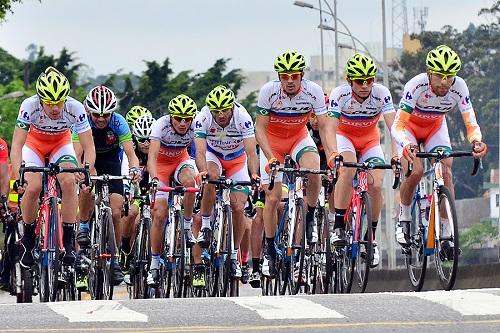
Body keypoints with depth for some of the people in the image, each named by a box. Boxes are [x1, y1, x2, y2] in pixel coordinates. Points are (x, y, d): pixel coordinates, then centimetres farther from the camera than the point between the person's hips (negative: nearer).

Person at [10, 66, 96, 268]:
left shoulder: (75, 108, -31)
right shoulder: (29, 106, -34)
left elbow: (88, 147, -29)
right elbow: (17, 145, -35)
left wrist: (87, 171, -47)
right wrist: (18, 177, -49)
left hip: (61, 144, 1)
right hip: (34, 143, -1)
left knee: (69, 182, -25)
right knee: (33, 187, -23)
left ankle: (68, 241, -17)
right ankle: (27, 240, -2)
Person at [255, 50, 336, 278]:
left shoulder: (313, 91, -23)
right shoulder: (269, 91, -26)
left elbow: (324, 127, -21)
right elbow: (260, 129, -22)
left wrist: (332, 155, -36)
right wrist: (270, 159, -35)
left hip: (299, 137, 1)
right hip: (272, 141, -1)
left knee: (314, 172, -31)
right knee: (273, 198, -8)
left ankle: (310, 219, -6)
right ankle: (270, 251, 7)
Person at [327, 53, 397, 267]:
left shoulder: (381, 93, -25)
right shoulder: (339, 94, -27)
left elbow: (393, 125, -32)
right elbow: (331, 127, -35)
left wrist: (396, 154, -48)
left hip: (370, 139, 2)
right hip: (344, 136, -2)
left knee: (376, 185, -18)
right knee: (348, 169, -33)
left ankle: (371, 239, 0)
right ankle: (338, 227, -26)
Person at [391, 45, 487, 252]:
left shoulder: (459, 87, -28)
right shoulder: (416, 86, -37)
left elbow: (471, 124, -26)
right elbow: (397, 126, -39)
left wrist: (476, 141, -49)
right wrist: (406, 145, -60)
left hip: (435, 128, 3)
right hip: (409, 126, -3)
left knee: (446, 172, -16)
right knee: (415, 171, -25)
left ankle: (446, 232, -8)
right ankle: (404, 218, 0)